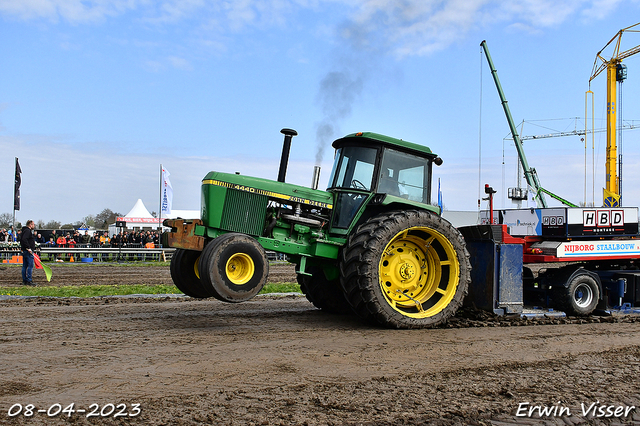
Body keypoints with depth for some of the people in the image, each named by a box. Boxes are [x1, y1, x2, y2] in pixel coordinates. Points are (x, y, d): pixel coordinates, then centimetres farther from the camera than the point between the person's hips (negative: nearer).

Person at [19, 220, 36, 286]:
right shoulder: (27, 231, -12)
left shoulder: (24, 230, 21)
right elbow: (24, 239, -25)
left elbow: (22, 240, 23)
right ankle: (29, 280, -11)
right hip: (28, 251, -11)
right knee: (30, 265, -10)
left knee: (25, 266, 11)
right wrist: (28, 248, -24)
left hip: (24, 251, 11)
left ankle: (24, 280, 16)